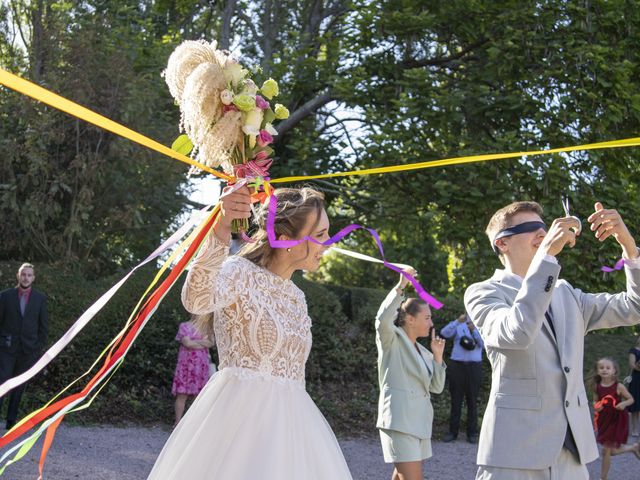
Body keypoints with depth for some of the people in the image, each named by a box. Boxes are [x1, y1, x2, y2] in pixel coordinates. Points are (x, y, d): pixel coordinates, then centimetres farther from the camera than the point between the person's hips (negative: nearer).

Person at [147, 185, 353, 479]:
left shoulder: (296, 298, 15)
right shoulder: (240, 272, -8)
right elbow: (196, 300, -32)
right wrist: (221, 227, -45)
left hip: (290, 423, 7)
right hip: (240, 415, -7)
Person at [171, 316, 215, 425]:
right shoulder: (184, 326, 3)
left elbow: (211, 343, 1)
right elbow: (187, 343, -11)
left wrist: (195, 342, -10)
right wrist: (203, 343, -3)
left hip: (201, 365, 4)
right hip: (186, 364, -4)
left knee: (199, 394, 2)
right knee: (182, 394, -7)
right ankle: (178, 422, -5)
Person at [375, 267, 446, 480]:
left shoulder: (423, 352, 17)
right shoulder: (392, 340, -3)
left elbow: (436, 387, 14)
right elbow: (383, 319, -25)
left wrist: (437, 356, 4)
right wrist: (400, 287, -26)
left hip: (420, 422, 8)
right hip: (399, 421, -8)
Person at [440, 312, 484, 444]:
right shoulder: (458, 325, 9)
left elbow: (483, 343, -7)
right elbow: (444, 333, -10)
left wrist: (474, 330, -19)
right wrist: (458, 321, -21)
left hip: (474, 367, 0)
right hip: (456, 365, 0)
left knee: (472, 401, 3)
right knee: (455, 399, 3)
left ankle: (472, 433, 8)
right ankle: (453, 431, 8)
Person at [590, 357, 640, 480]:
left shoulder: (618, 387, -14)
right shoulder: (597, 387, -3)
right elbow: (595, 401, 10)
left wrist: (624, 404, -24)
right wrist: (596, 406, -12)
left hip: (616, 420, -5)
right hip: (604, 420, 5)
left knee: (606, 450, -3)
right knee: (611, 450, 14)